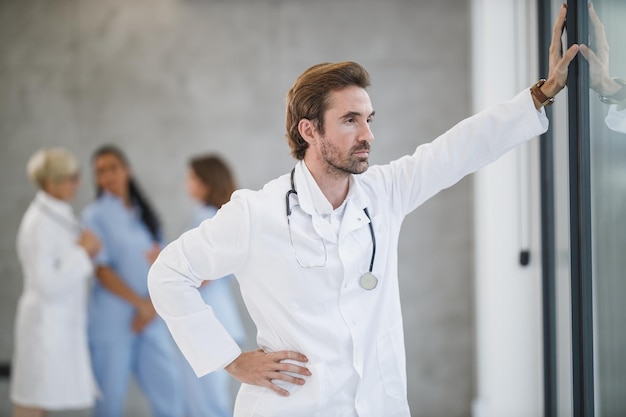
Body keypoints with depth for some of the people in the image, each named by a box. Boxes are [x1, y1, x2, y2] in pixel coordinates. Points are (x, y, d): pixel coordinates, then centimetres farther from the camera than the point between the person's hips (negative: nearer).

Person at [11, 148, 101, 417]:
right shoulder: (39, 223, -18)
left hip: (62, 323, 9)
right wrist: (82, 252, -16)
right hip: (46, 323, -9)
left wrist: (87, 252, 2)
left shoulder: (59, 215, 10)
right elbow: (47, 285, -21)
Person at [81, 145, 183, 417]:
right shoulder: (95, 215, -3)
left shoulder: (144, 213, 12)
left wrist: (153, 305, -8)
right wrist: (140, 303, -10)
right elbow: (102, 271, -8)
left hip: (151, 321, 5)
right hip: (112, 321, -4)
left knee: (168, 388, 1)